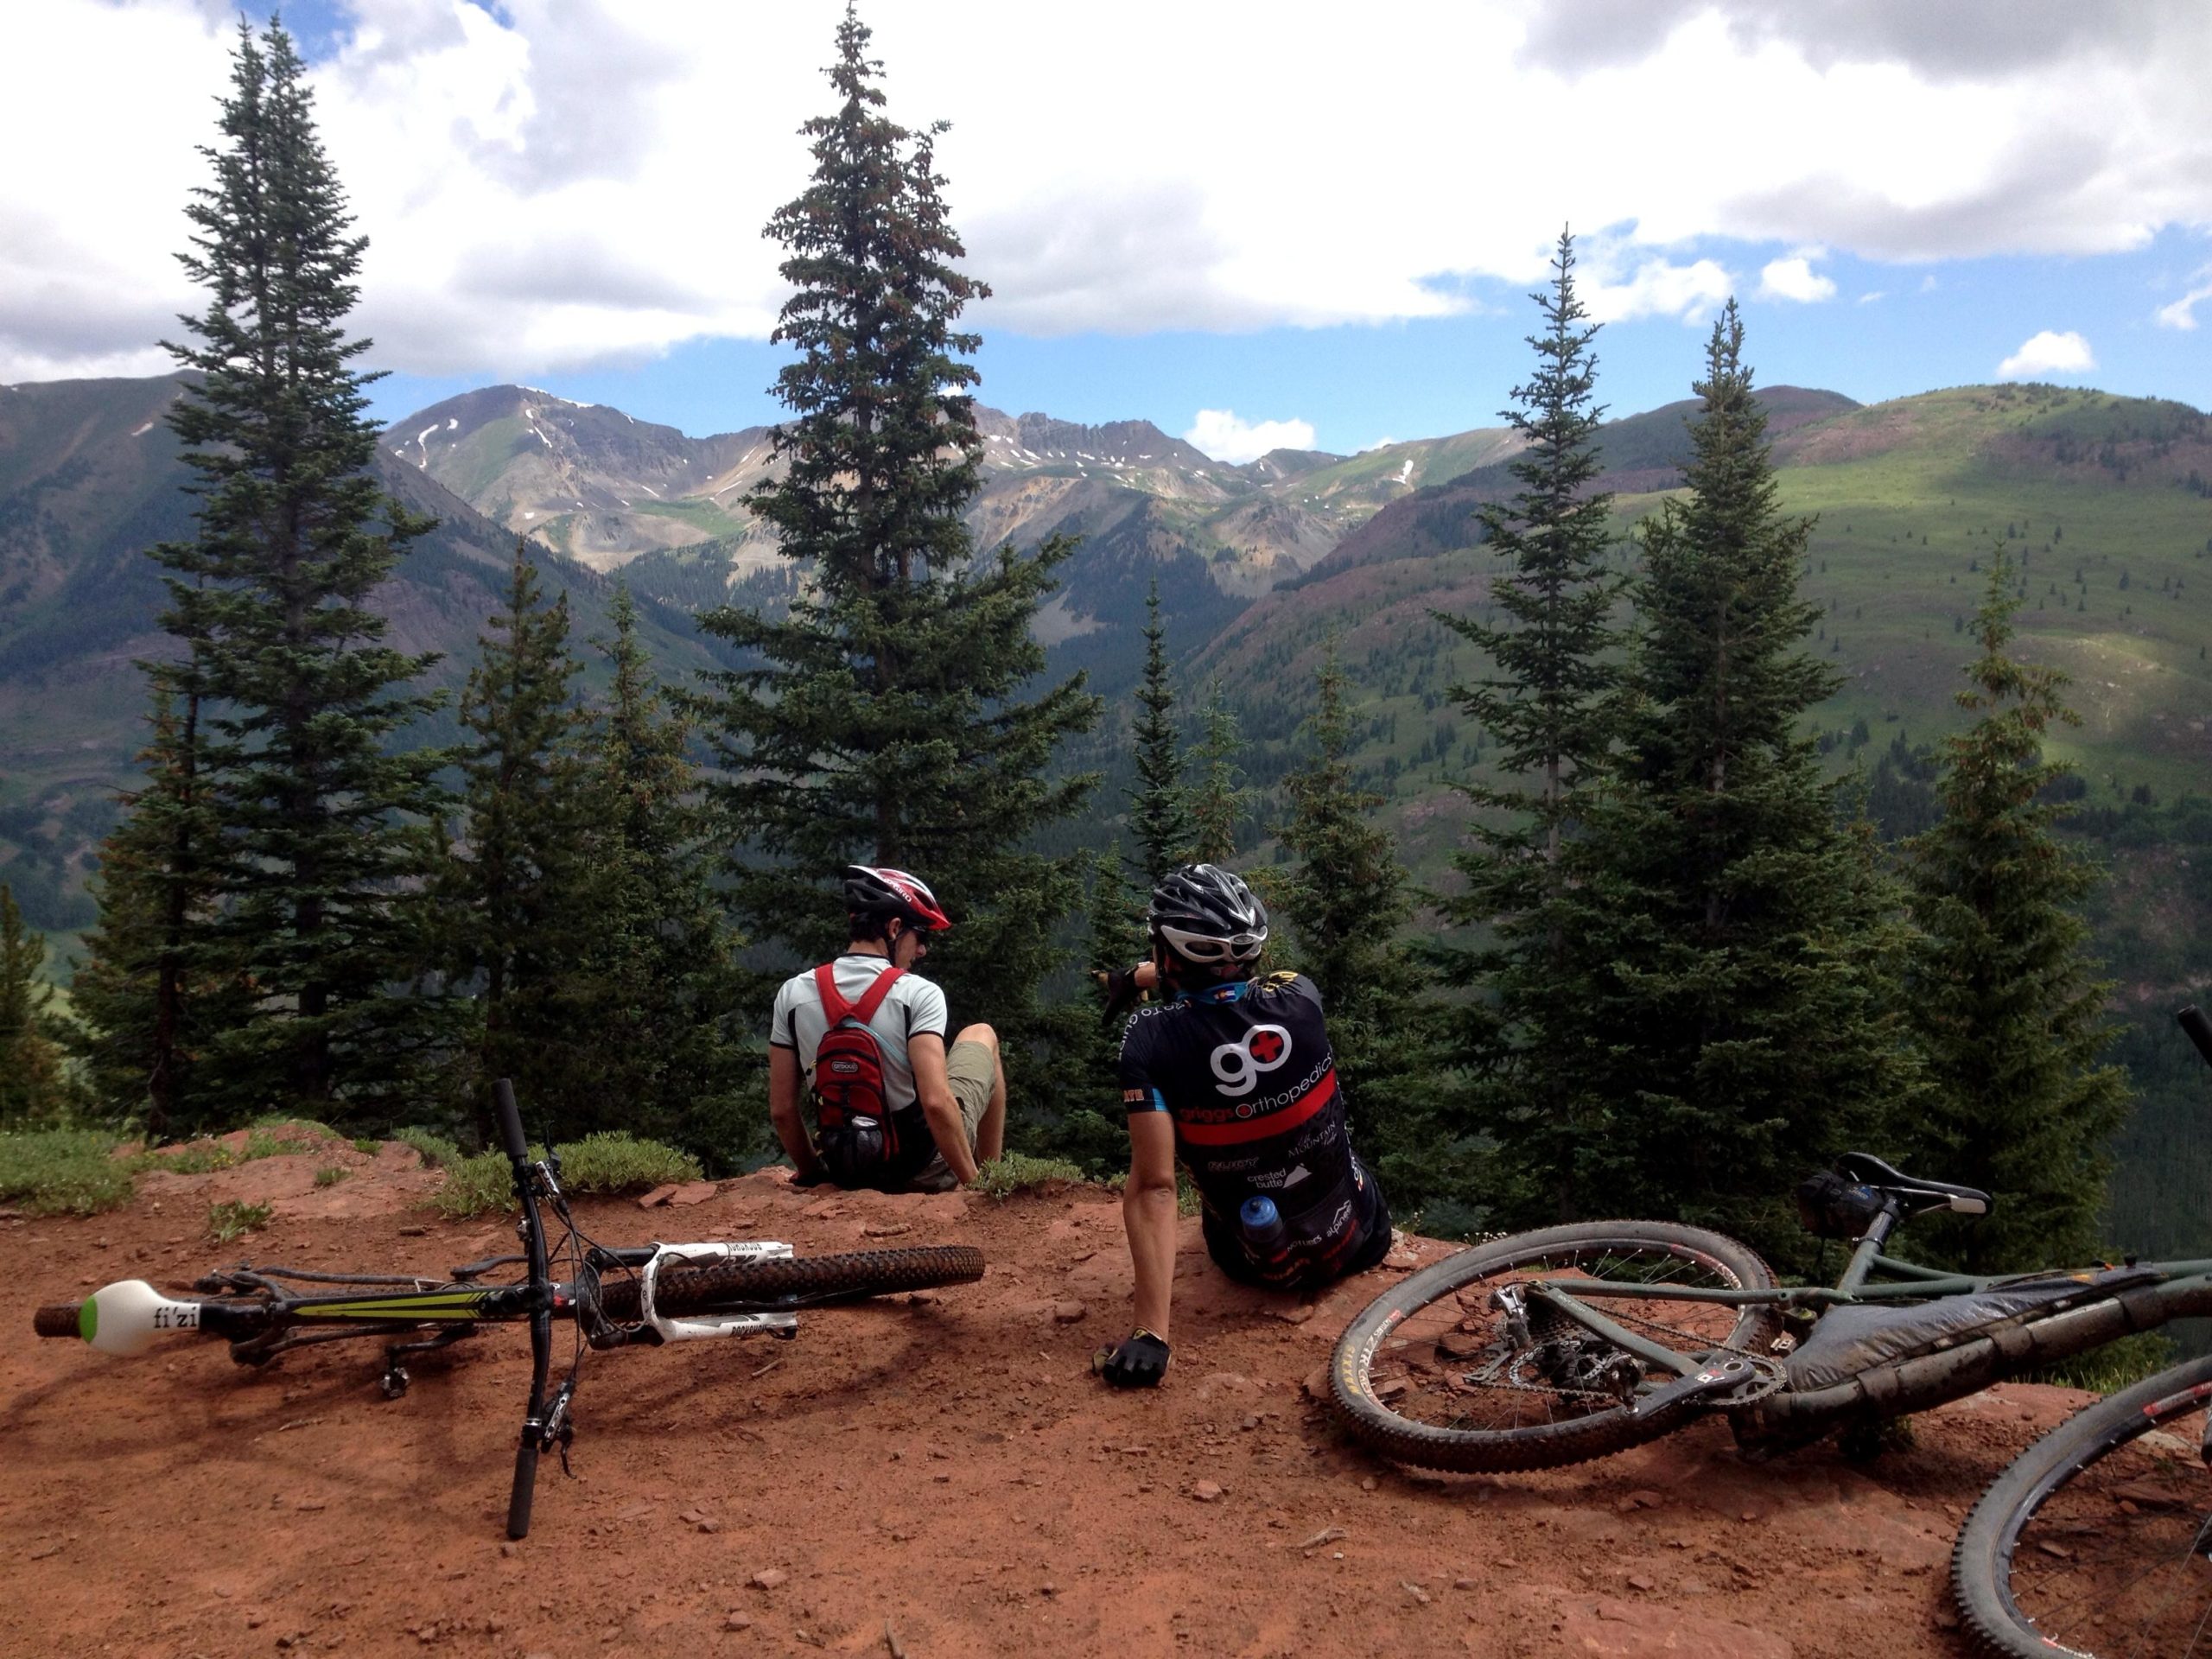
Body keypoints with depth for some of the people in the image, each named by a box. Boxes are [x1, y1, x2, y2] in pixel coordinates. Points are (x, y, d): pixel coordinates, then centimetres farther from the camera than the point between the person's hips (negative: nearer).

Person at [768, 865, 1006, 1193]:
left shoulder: (793, 994, -6)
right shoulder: (919, 994, -19)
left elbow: (781, 1109, -3)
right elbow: (936, 1103, -28)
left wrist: (812, 1174, 12)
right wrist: (974, 1184, -17)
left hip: (848, 1175, 4)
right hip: (925, 1174, -3)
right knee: (981, 1035, 21)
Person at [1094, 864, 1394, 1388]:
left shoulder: (1149, 1039, -26)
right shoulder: (1299, 997, -17)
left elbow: (1153, 1186, -30)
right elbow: (1235, 980, 8)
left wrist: (1150, 1334, -30)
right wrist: (1145, 974, 17)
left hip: (1263, 1266, -1)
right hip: (1361, 1241, 2)